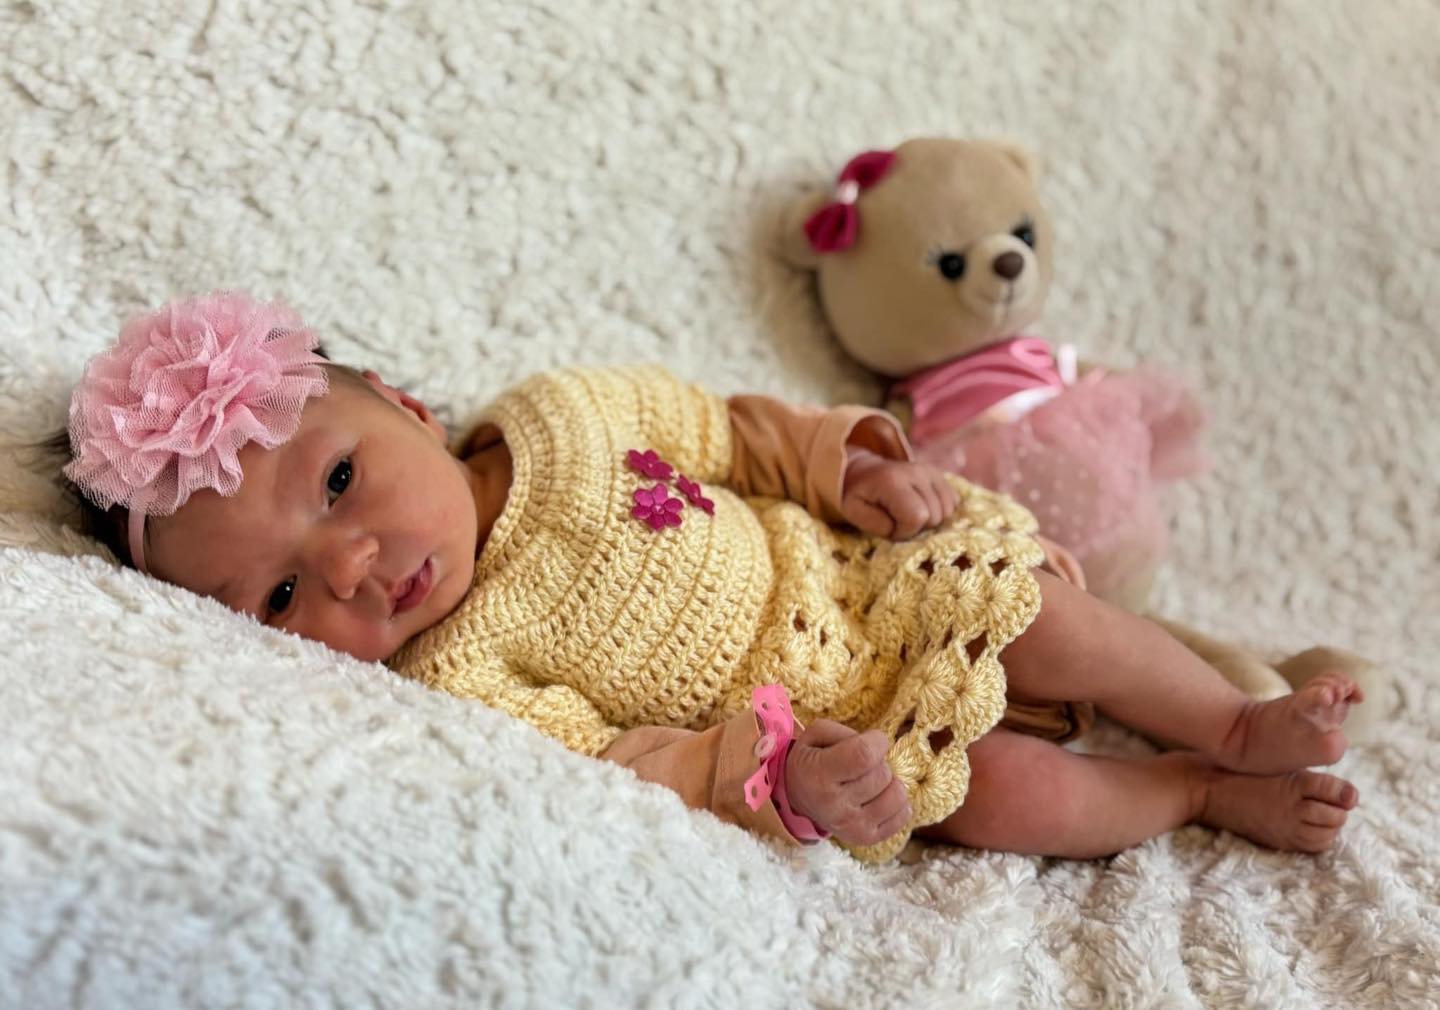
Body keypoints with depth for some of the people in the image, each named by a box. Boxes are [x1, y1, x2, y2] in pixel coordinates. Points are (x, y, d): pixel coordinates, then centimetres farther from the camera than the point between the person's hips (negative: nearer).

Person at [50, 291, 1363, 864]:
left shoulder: (559, 413, -12)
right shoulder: (456, 678, -21)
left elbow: (726, 429, 2)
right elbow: (623, 768, -22)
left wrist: (841, 456, -10)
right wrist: (781, 771, -34)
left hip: (850, 569, 4)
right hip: (836, 736, -3)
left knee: (1041, 613, -10)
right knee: (1006, 798, -15)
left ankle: (1242, 722, 15)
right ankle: (1202, 794, 12)